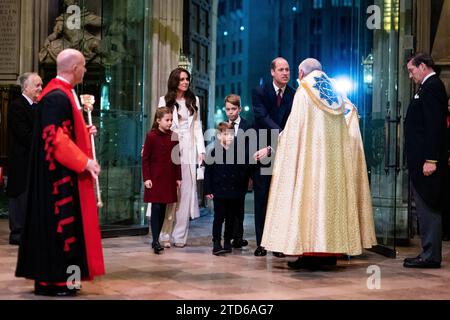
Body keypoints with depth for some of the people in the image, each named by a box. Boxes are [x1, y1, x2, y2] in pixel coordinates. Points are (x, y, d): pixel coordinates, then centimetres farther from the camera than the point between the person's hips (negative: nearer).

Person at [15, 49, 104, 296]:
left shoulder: (62, 93, 15)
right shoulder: (57, 96, -18)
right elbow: (55, 137, -25)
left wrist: (85, 132, 12)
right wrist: (85, 161, -22)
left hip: (63, 173, 11)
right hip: (59, 173, -11)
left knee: (59, 223, 13)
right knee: (58, 223, -5)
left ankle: (55, 276, 20)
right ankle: (52, 279, 2)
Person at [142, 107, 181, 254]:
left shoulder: (173, 137, 8)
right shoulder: (151, 136, -5)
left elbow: (176, 159, 12)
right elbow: (145, 158, -5)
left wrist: (178, 177, 9)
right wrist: (146, 178, -10)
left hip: (169, 179, 5)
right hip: (155, 178, -5)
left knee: (163, 209, 7)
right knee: (156, 208, -8)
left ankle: (157, 239, 15)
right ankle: (155, 241, -9)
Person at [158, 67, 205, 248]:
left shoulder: (194, 101, 14)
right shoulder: (165, 101, 7)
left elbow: (197, 127, 13)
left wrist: (201, 150, 4)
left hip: (188, 150, 2)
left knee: (186, 192, -1)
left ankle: (180, 235, 4)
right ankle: (165, 235, -3)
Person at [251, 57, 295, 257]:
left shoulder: (294, 96, 1)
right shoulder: (259, 93, 2)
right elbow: (263, 118, -12)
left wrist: (271, 148, -13)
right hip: (262, 152, 0)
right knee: (261, 198, 1)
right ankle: (261, 244, 7)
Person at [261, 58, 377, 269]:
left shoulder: (304, 92, -5)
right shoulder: (336, 96, 13)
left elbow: (294, 129, -9)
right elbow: (343, 135, 13)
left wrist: (281, 137, 6)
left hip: (310, 155, -6)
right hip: (334, 157, 6)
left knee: (308, 194, -4)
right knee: (331, 195, 8)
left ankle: (309, 251, -7)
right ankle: (331, 249, 9)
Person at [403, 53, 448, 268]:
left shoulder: (431, 87, -13)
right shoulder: (432, 86, 19)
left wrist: (430, 160, -24)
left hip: (427, 160, -11)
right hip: (424, 159, 11)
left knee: (428, 208, -6)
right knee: (426, 209, 13)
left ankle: (431, 256, -1)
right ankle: (429, 254, 20)